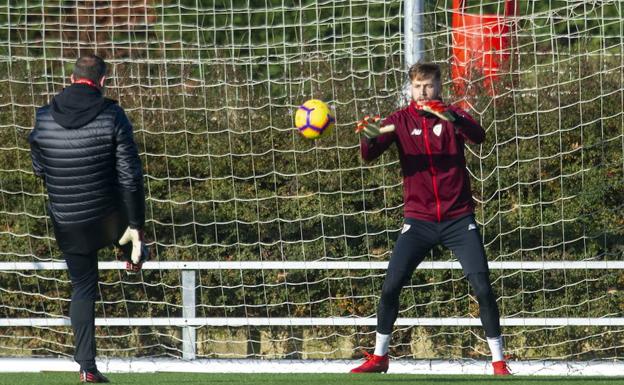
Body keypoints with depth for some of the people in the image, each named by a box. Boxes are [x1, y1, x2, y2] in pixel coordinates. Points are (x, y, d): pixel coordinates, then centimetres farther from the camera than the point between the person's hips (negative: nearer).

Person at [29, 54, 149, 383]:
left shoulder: (43, 119, -9)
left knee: (83, 287, 15)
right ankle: (134, 255, 61)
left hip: (68, 225, 2)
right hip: (109, 219, -2)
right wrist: (137, 226, -9)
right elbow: (129, 176, -16)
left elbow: (39, 170, 8)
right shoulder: (112, 117, -16)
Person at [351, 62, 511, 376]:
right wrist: (369, 137, -35)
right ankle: (379, 357, 12)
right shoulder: (401, 121, 2)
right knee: (390, 287, -4)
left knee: (483, 288, -8)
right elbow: (369, 155, -10)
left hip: (458, 220, -1)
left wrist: (449, 117, -42)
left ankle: (499, 362, 2)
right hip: (418, 220, 1)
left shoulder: (452, 116, -1)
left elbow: (478, 136, -22)